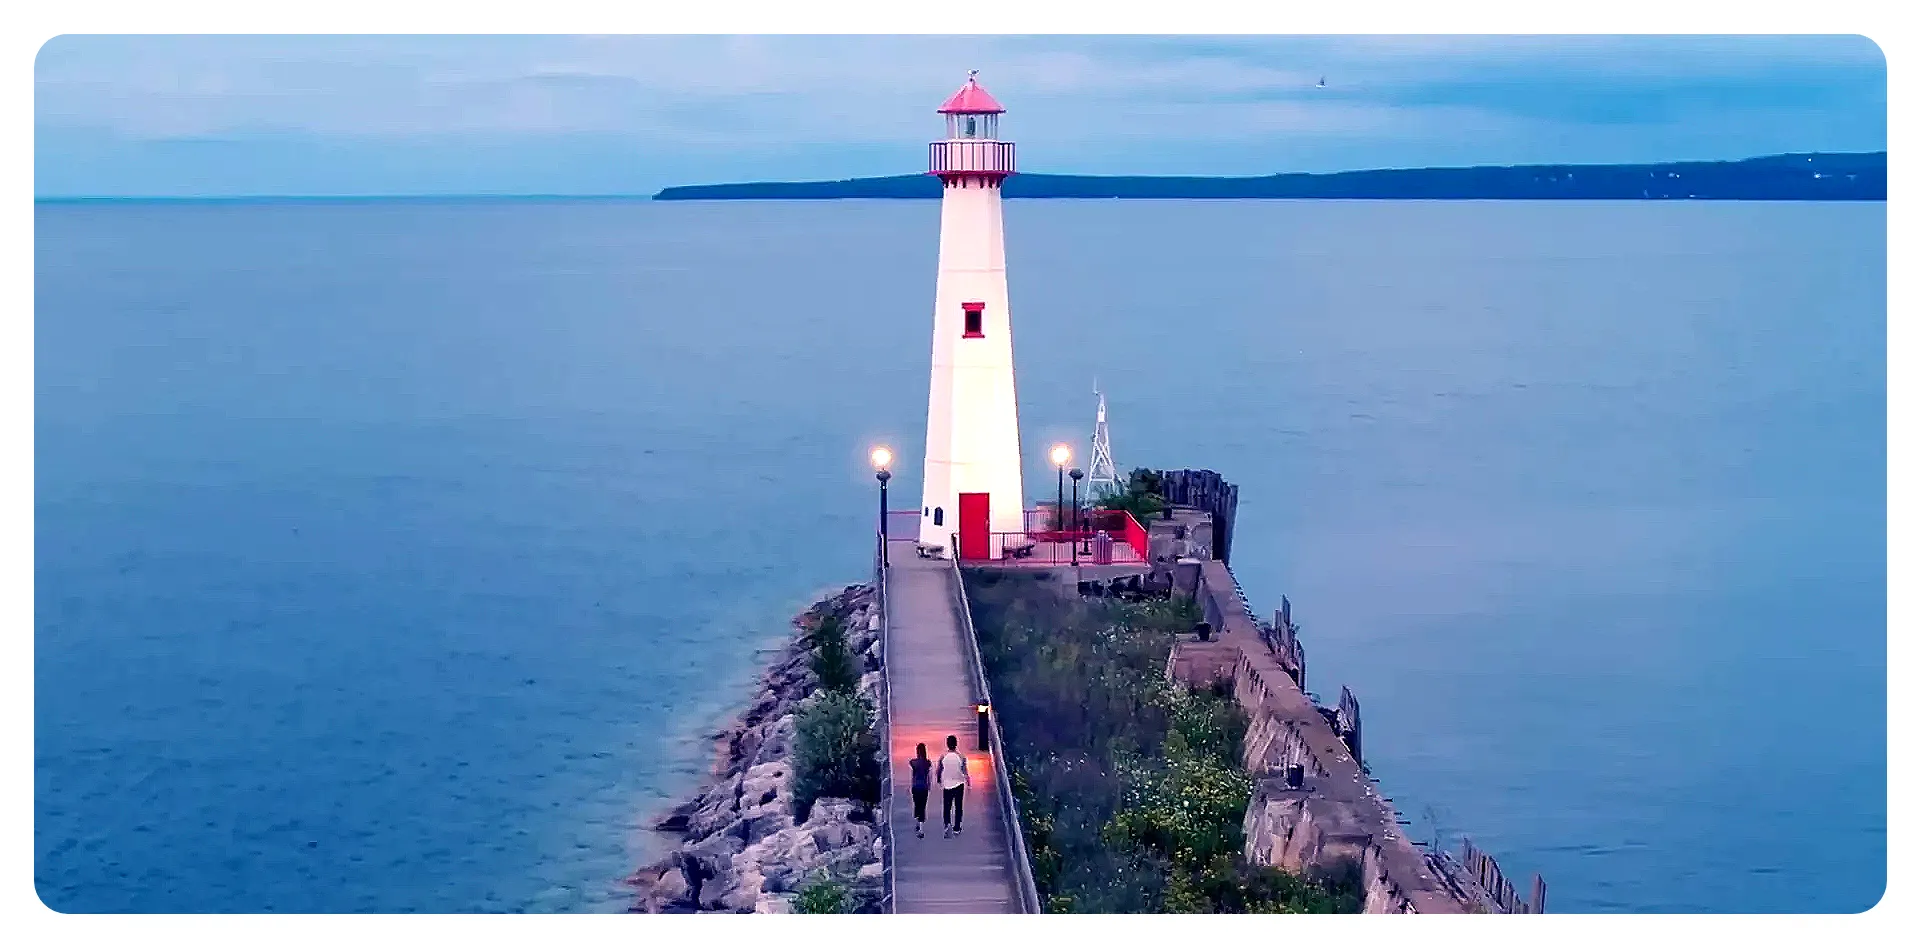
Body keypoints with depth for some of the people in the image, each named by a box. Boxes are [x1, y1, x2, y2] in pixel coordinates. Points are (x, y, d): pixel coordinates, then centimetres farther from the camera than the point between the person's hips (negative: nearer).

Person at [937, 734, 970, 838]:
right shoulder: (961, 757, -13)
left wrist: (939, 782, 17)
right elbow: (965, 772, -11)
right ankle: (956, 828, 18)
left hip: (947, 785, 0)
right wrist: (969, 783, 1)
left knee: (946, 807, 8)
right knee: (958, 807, 13)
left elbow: (939, 771, 1)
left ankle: (947, 824, -15)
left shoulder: (943, 756, -9)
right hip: (959, 784, 0)